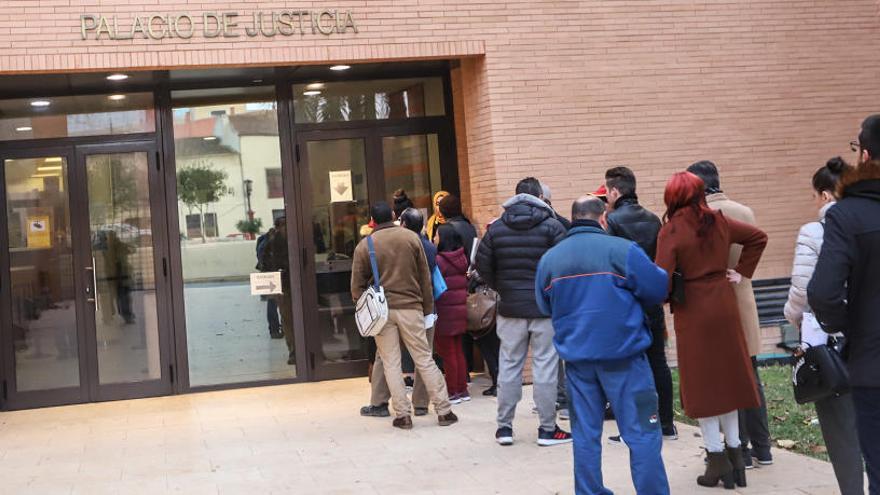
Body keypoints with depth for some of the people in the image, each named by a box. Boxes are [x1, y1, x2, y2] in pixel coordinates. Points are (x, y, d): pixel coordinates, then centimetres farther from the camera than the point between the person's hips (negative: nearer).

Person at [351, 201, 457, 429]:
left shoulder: (364, 246, 0)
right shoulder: (411, 237, 2)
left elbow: (357, 285, 1)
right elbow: (425, 276, 5)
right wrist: (428, 308, 11)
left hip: (381, 310, 0)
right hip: (410, 307, 1)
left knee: (391, 364, 6)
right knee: (424, 359, 6)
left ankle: (403, 414, 5)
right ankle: (444, 410, 7)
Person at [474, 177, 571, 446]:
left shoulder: (496, 227, 3)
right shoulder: (552, 226, -6)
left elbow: (483, 265, 2)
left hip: (510, 308, 3)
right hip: (546, 307, -3)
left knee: (509, 366, 10)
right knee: (545, 367, 2)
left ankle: (504, 427, 15)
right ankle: (548, 429, 7)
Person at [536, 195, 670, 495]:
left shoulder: (549, 259, 3)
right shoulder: (622, 249, -10)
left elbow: (545, 306, 13)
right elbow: (658, 289, -6)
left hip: (576, 355, 4)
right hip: (622, 353, -4)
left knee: (586, 434, 12)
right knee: (642, 433, 2)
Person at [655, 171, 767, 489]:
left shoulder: (672, 230, -13)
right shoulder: (718, 221, 3)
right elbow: (758, 238, 14)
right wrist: (742, 272, 14)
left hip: (693, 311, -5)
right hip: (724, 305, 5)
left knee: (702, 383, 3)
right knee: (728, 376, 13)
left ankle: (717, 458, 5)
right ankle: (734, 451, 17)